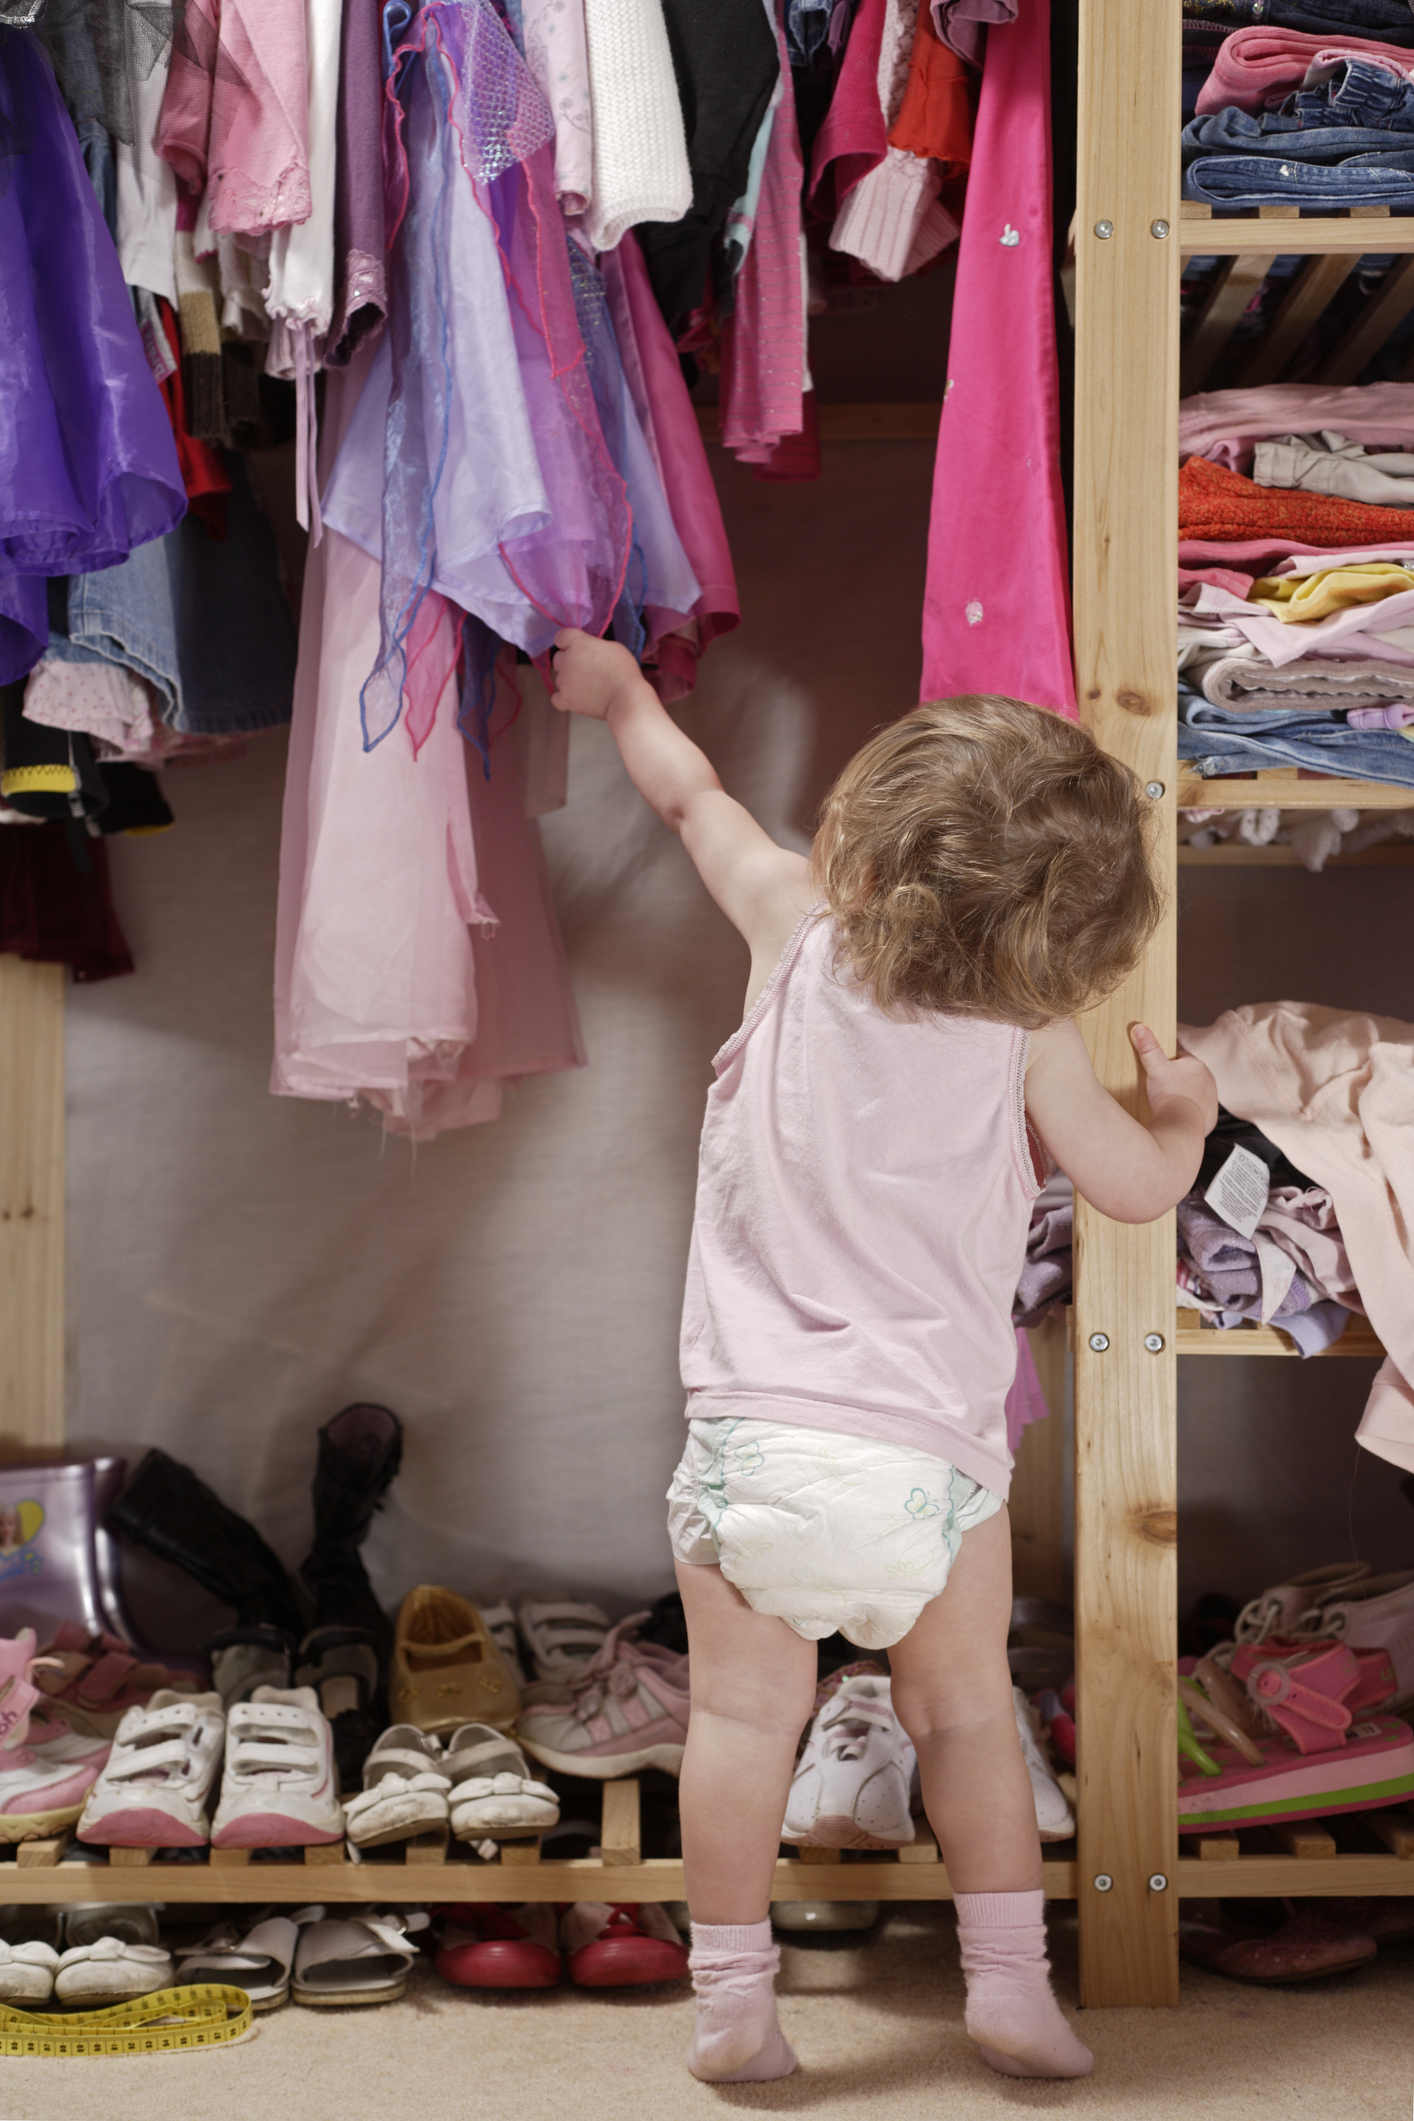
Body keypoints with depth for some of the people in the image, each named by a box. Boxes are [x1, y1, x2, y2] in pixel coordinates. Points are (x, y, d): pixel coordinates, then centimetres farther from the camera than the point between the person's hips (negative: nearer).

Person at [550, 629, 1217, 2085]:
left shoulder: (797, 936, 0)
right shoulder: (1029, 1044, -4)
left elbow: (694, 797, 17)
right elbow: (1135, 1189, 5)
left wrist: (620, 690, 35)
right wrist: (1186, 1111, 26)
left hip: (753, 1436, 0)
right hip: (929, 1453, 0)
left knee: (743, 1714, 9)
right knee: (967, 1708, 16)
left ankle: (732, 2003, 15)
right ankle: (1010, 1984, 22)